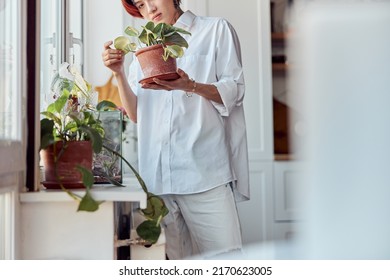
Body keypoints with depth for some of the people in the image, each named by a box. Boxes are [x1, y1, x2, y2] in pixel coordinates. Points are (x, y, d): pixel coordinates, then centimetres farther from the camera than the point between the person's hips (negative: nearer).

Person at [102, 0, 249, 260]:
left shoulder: (216, 29, 11)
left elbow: (234, 91, 2)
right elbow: (136, 114, 15)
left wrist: (191, 86, -14)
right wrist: (118, 72, 2)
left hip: (204, 169, -3)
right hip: (157, 176, 4)